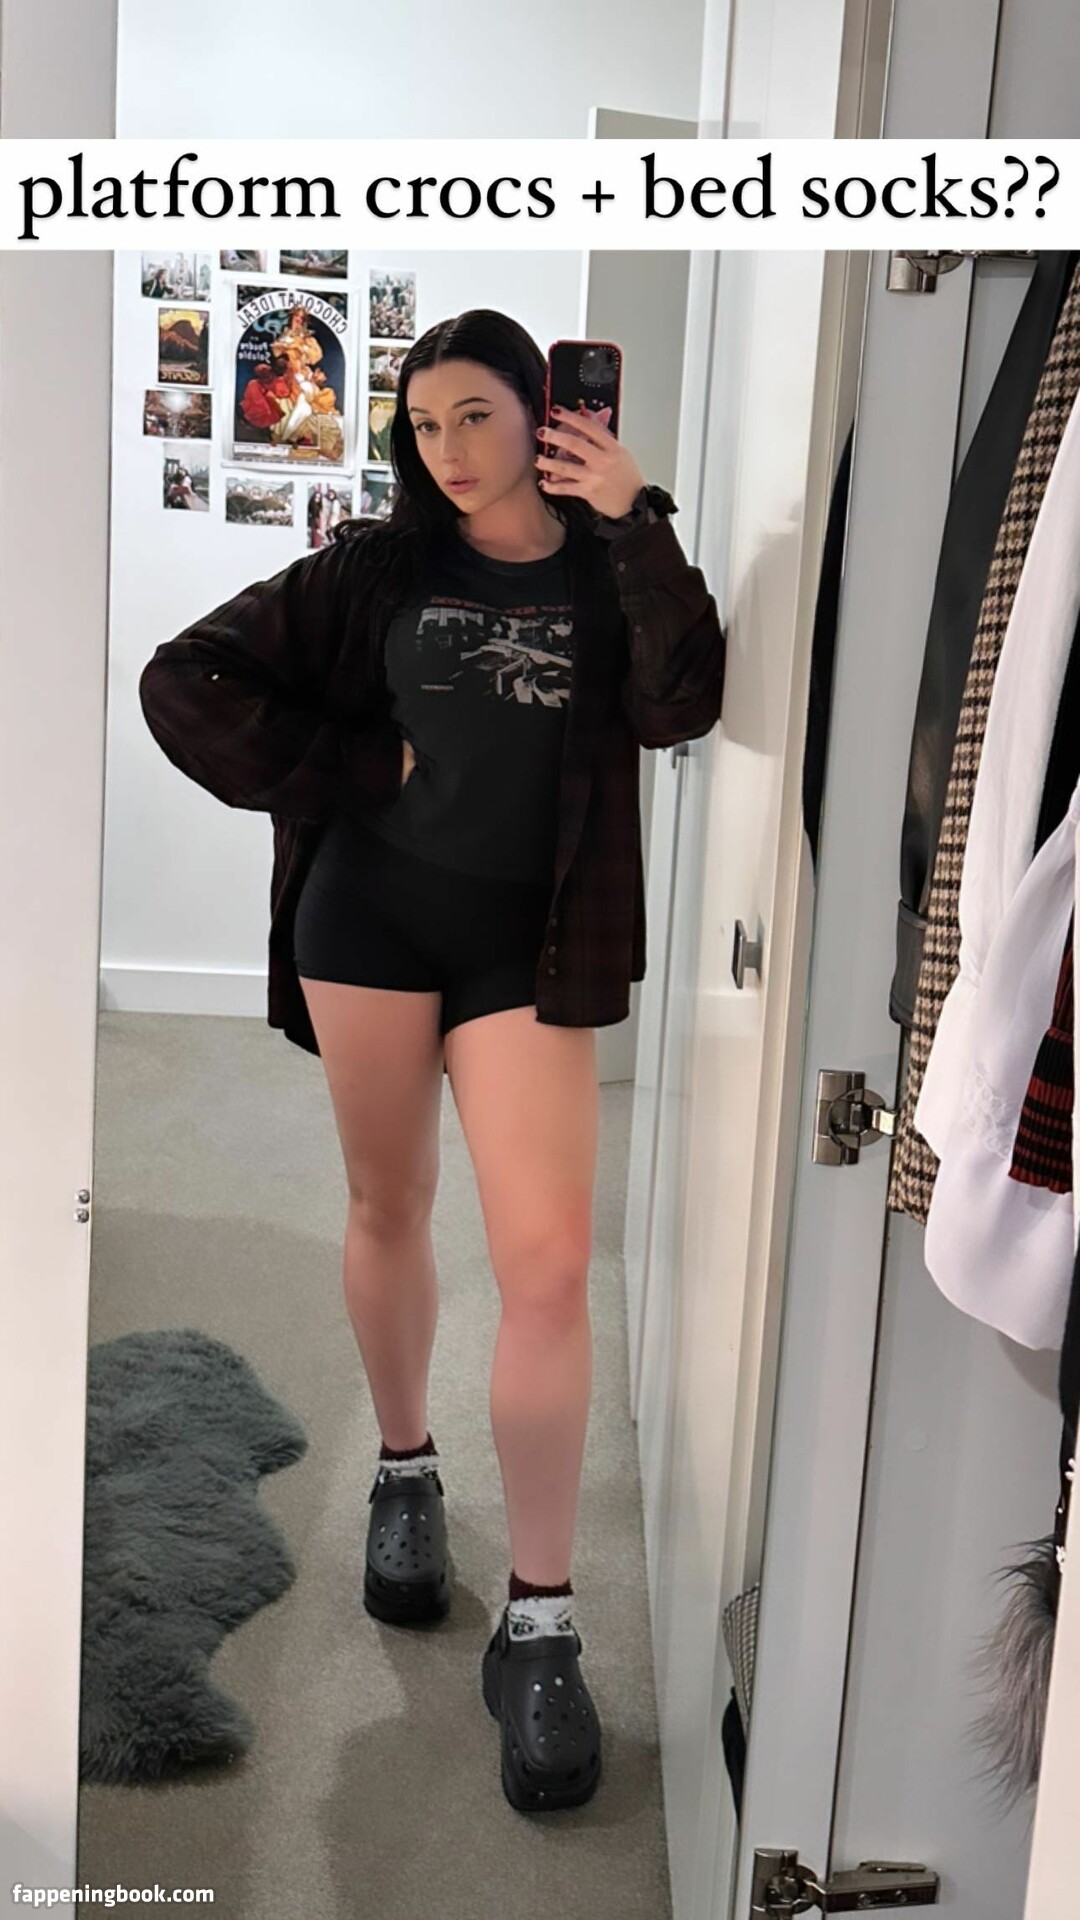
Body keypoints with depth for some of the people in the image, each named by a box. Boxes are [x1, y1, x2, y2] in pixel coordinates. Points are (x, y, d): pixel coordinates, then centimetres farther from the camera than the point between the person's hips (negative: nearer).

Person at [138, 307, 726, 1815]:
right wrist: (339, 775, -2)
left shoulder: (609, 575, 5)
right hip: (372, 909, 2)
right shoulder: (382, 565, 5)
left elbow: (681, 706, -15)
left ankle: (540, 1629, -2)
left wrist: (634, 521, -14)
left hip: (528, 939, -1)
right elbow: (186, 679, 4)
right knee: (389, 1205, 12)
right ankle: (405, 1471, 37)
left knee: (550, 1260, -11)